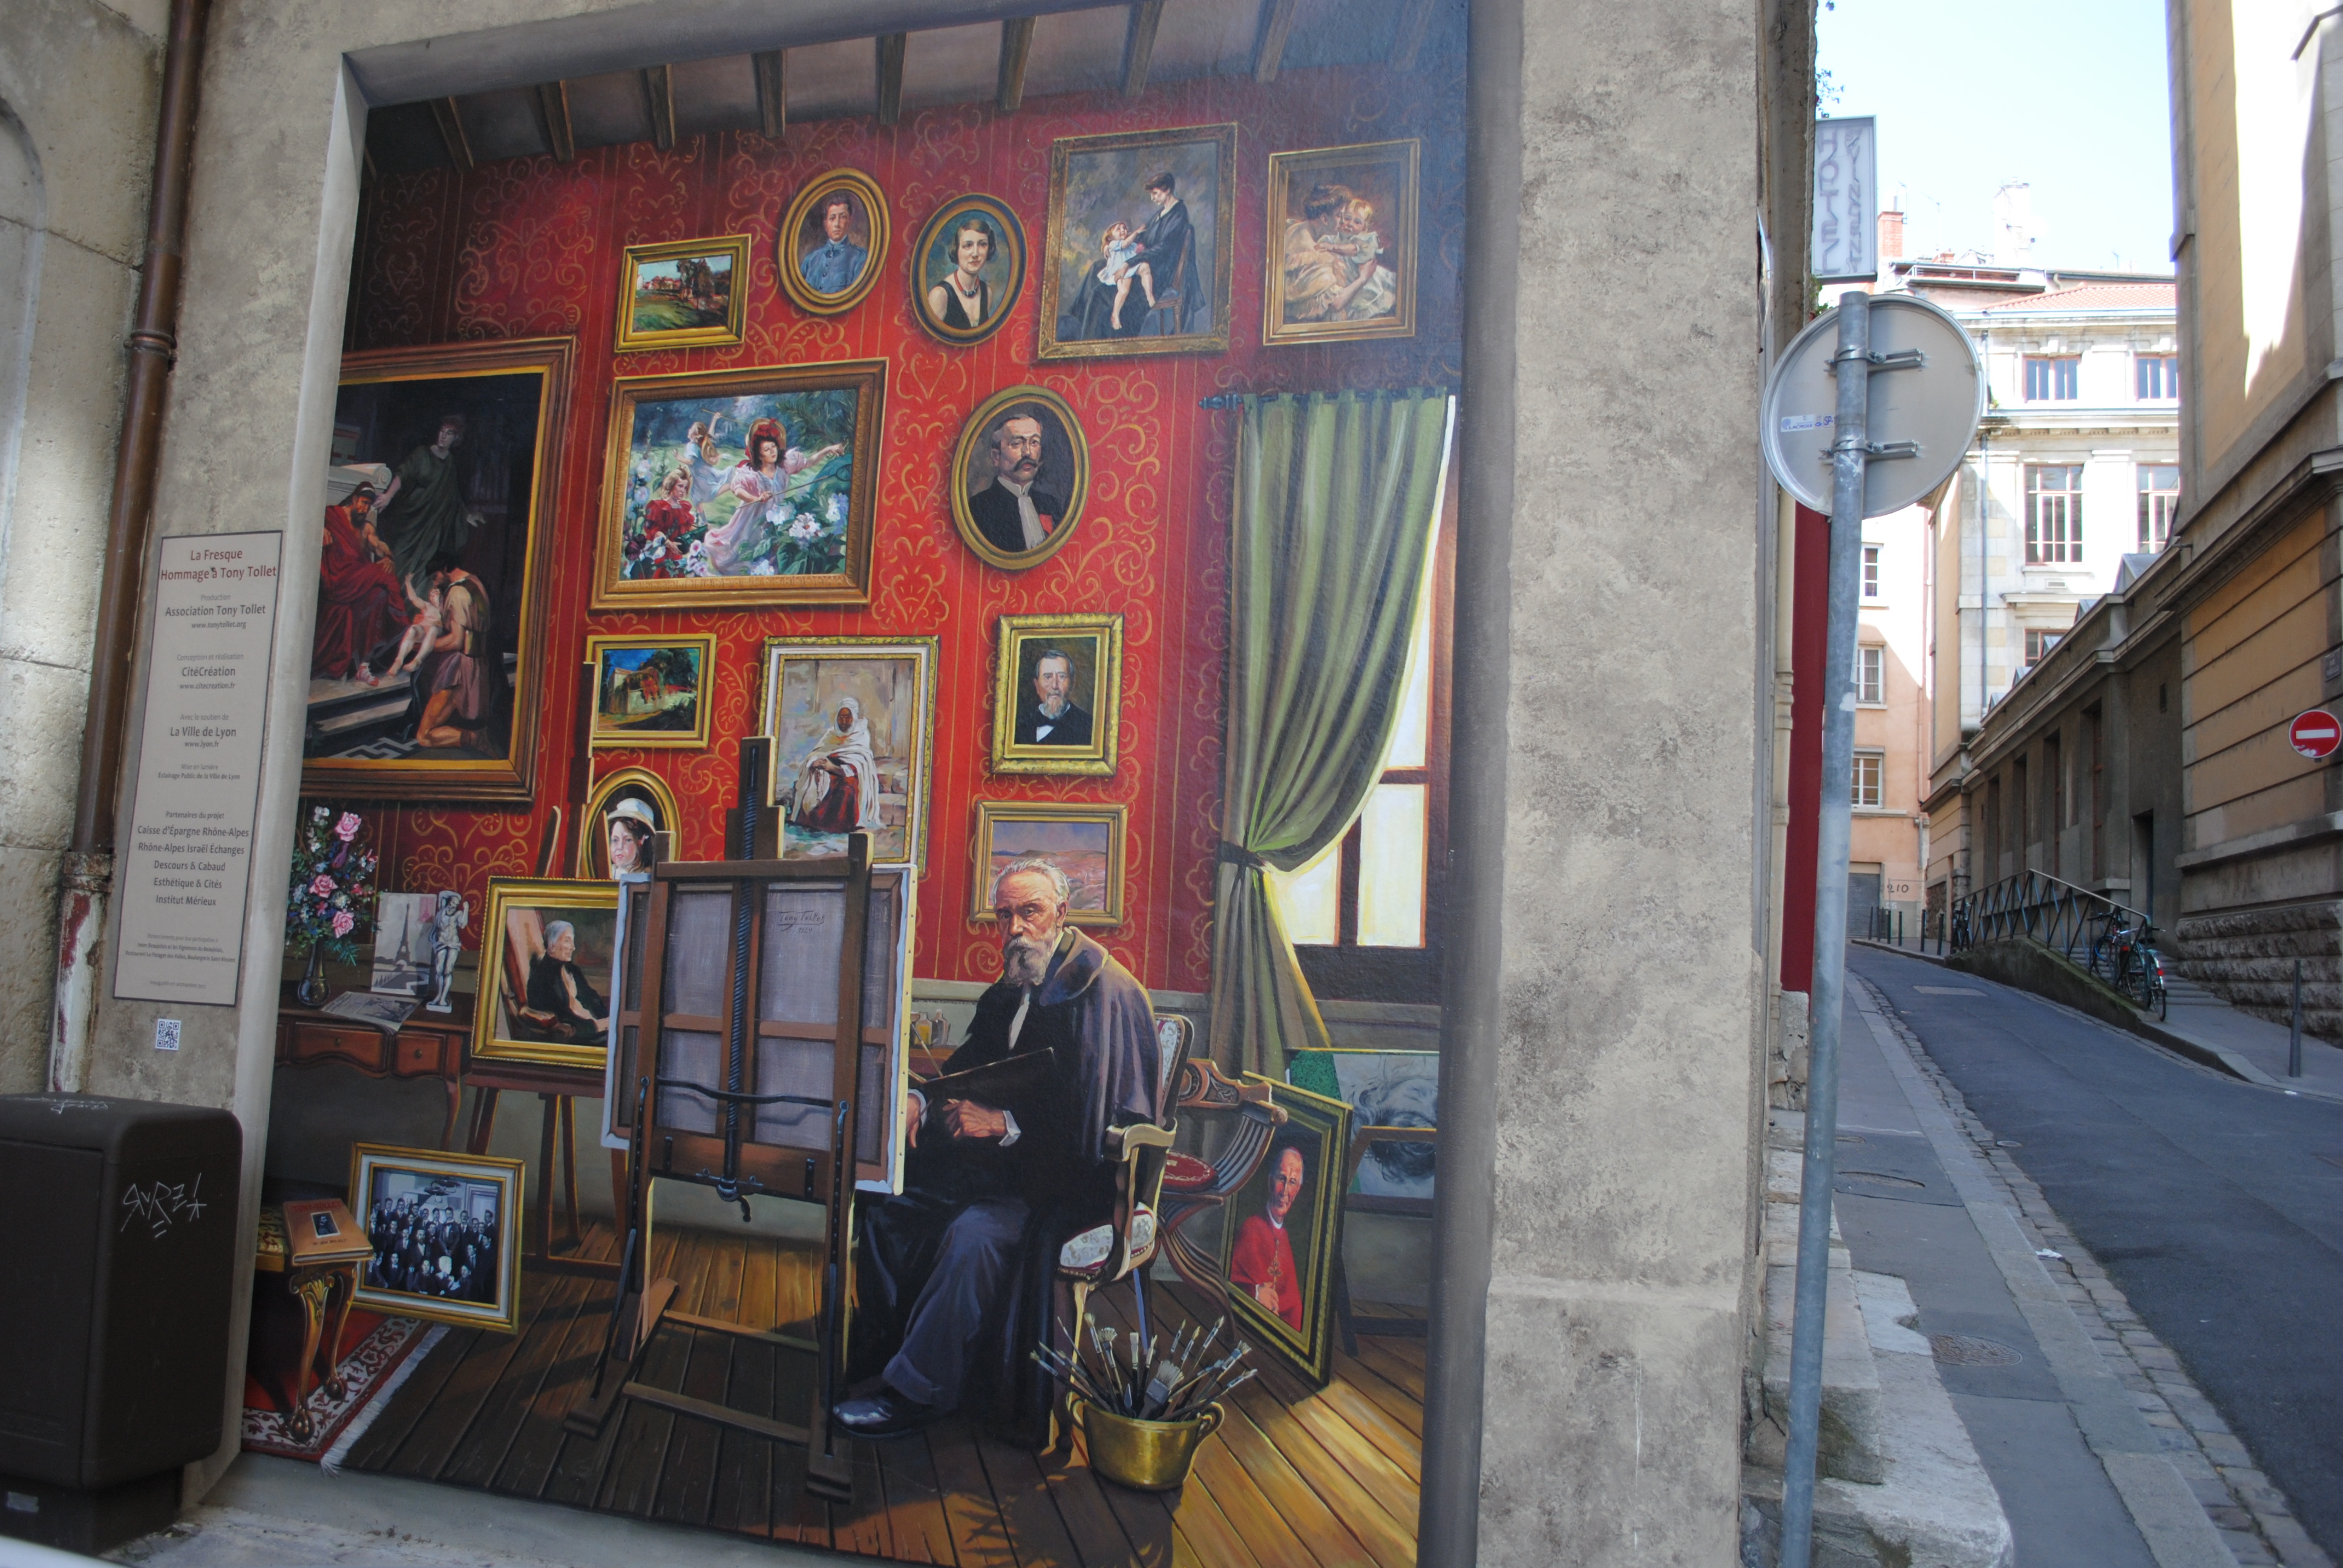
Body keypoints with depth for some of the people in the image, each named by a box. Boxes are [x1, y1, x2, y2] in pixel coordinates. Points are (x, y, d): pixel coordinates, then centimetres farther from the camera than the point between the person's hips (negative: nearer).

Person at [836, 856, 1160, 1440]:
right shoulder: (1008, 992, 11)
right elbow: (969, 1070, 15)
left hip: (1075, 1176, -9)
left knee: (973, 1235, -30)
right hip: (1002, 1162, 9)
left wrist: (1006, 1125, -26)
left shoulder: (1105, 991, -16)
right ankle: (883, 1354, 10)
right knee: (885, 1207, -2)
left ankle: (916, 1390, -14)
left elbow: (1098, 1119, -23)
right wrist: (918, 1101, -7)